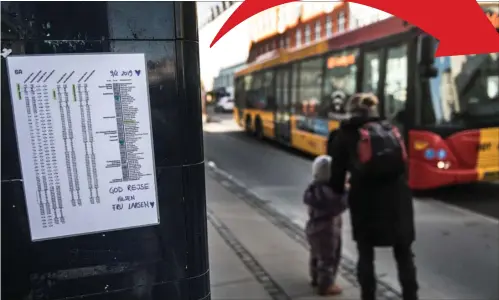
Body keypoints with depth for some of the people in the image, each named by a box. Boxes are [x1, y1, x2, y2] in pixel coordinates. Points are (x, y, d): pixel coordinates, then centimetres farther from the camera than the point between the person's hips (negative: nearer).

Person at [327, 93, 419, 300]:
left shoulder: (345, 135, 3)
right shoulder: (390, 130, 15)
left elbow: (337, 172, 4)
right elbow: (403, 167, 15)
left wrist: (337, 193, 21)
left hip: (366, 200, -3)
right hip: (398, 198, 3)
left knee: (365, 255, 14)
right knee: (404, 255, 17)